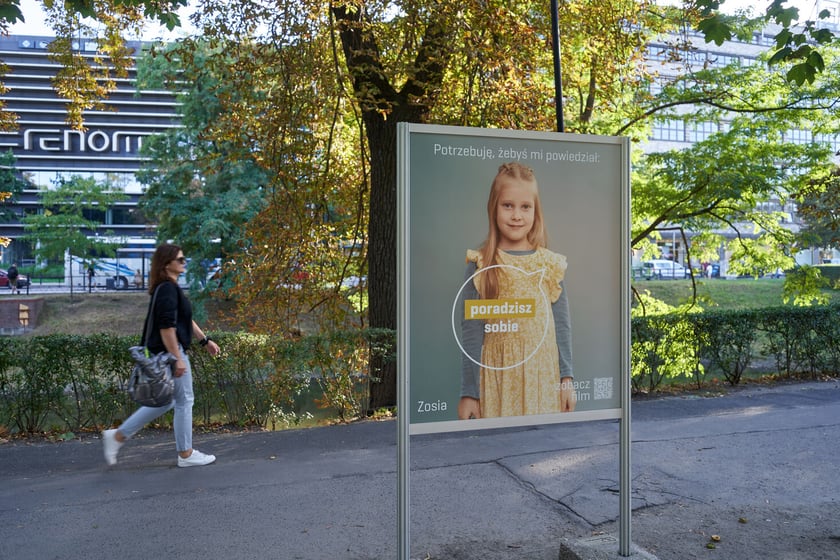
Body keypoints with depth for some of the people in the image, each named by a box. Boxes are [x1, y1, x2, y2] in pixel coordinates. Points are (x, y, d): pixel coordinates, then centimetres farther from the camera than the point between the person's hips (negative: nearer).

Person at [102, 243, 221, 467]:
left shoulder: (169, 287, 14)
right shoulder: (167, 289, -18)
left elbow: (186, 320, 21)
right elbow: (166, 327, -24)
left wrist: (205, 340, 23)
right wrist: (177, 359, -22)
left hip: (165, 353, 11)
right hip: (169, 352, -11)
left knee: (165, 401, 18)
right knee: (184, 401, 2)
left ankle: (117, 436, 22)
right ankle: (186, 454, 15)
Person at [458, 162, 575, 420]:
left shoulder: (551, 264, 4)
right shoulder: (481, 265, -3)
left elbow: (561, 326, 6)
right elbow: (471, 333, -4)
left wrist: (567, 378, 1)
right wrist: (469, 392, -5)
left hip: (543, 377, 2)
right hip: (498, 379, -2)